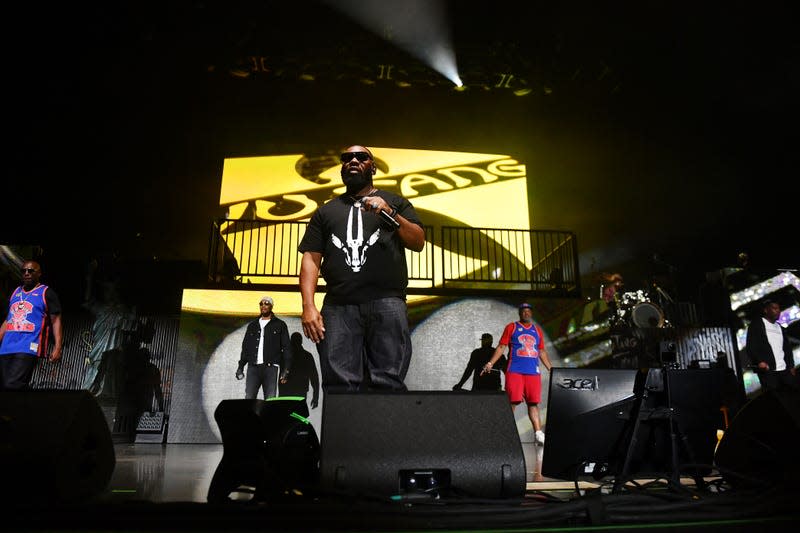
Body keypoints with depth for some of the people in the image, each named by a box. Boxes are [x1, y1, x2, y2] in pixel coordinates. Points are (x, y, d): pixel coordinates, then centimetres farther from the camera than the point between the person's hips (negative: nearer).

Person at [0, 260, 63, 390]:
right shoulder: (16, 292, 21)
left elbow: (56, 320, -3)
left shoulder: (47, 293, 3)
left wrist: (57, 346, -14)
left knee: (12, 386, -22)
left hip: (29, 348, -7)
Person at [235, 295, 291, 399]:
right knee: (249, 398, -6)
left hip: (271, 367, -3)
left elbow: (286, 348, 4)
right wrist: (241, 366, 10)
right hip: (253, 367, 3)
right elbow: (245, 347, 21)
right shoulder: (252, 325, 21)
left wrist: (286, 369, -6)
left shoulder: (280, 325, 9)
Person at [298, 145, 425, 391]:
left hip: (386, 303, -1)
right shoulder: (326, 211, 25)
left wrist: (389, 214, -6)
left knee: (389, 384, -11)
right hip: (338, 307, 2)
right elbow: (311, 258, 14)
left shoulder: (395, 202, 22)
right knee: (338, 387, -8)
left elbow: (418, 242, 10)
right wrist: (308, 305, 0)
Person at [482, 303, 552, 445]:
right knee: (512, 401, -6)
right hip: (515, 371, -3)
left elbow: (542, 351, 23)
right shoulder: (511, 327, 6)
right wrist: (490, 363, -6)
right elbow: (501, 347, 3)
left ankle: (538, 433, 2)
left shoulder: (537, 330, 18)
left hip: (533, 372, 4)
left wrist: (551, 369, 21)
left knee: (534, 402, 2)